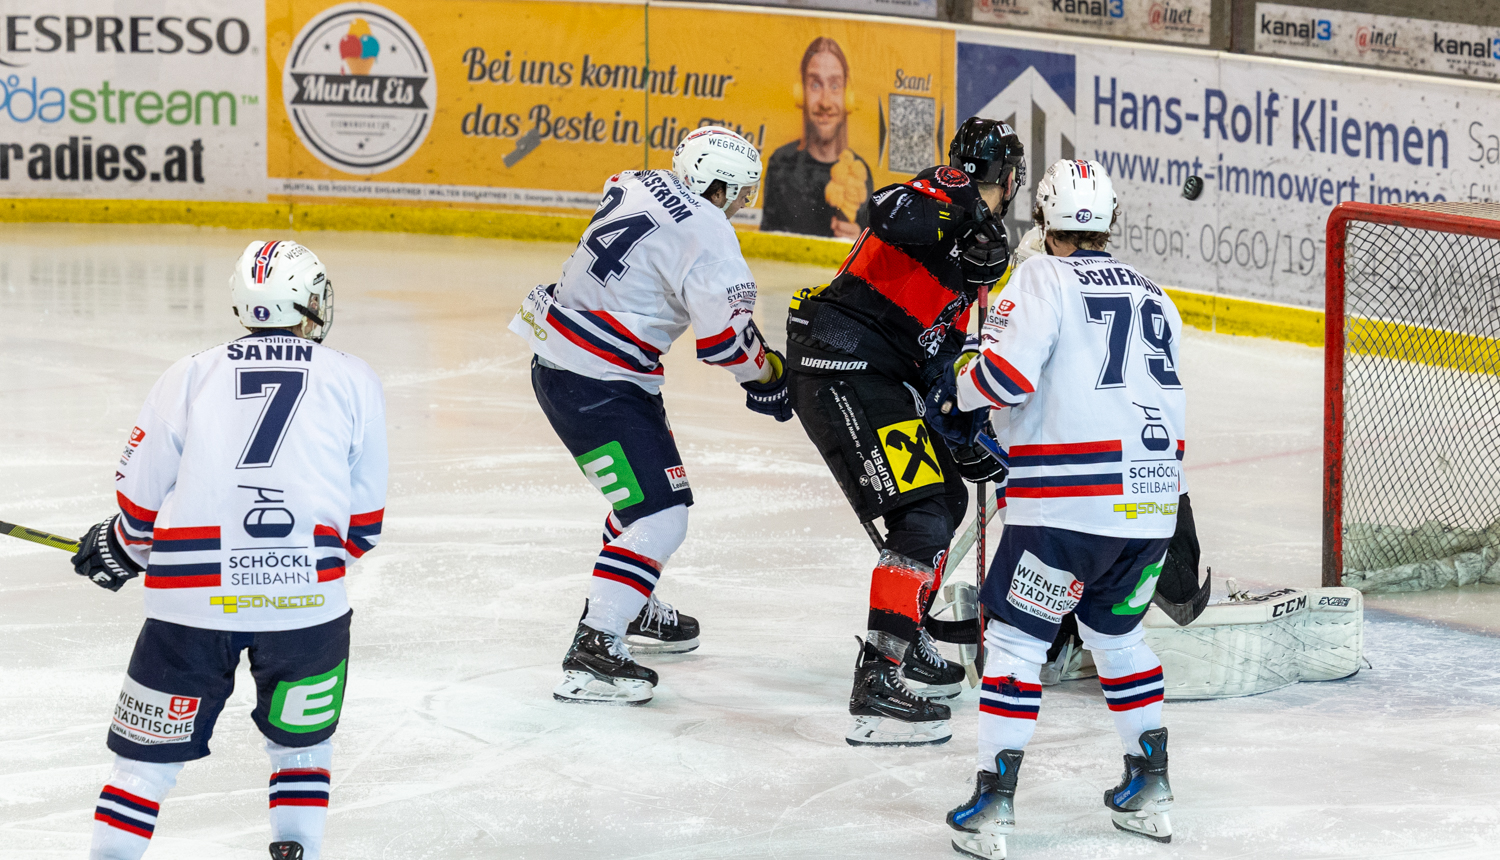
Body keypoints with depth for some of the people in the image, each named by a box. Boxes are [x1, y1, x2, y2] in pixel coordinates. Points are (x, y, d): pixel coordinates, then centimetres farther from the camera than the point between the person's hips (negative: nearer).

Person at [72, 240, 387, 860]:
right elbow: (364, 523, 13)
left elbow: (140, 501, 12)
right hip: (307, 597, 0)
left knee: (148, 754, 11)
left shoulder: (187, 377, 11)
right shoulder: (355, 383, 10)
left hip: (191, 598, 0)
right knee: (301, 740, 23)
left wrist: (117, 552, 33)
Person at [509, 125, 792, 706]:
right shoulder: (705, 233, -18)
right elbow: (725, 334, -20)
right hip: (593, 388, -10)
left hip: (559, 354, 10)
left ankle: (632, 610, 44)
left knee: (660, 480, 27)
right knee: (659, 514, -11)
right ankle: (592, 655, -15)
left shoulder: (639, 185, 8)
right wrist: (766, 375, 0)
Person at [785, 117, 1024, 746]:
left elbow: (942, 352, 24)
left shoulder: (975, 246, 23)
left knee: (947, 498, 22)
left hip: (883, 375, 11)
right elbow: (892, 213, -31)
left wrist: (966, 440, 18)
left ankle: (902, 643, 36)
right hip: (842, 370, -11)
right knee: (923, 518, -16)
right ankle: (878, 684, -20)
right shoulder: (946, 192, -7)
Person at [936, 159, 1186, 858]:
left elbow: (1005, 371, -15)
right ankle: (1150, 788, 24)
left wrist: (954, 394, 4)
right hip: (1154, 499, 6)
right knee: (1115, 631, 24)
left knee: (1016, 636, 2)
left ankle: (994, 802, -3)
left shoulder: (1043, 278, -2)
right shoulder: (1154, 296, 18)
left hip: (1070, 503, -6)